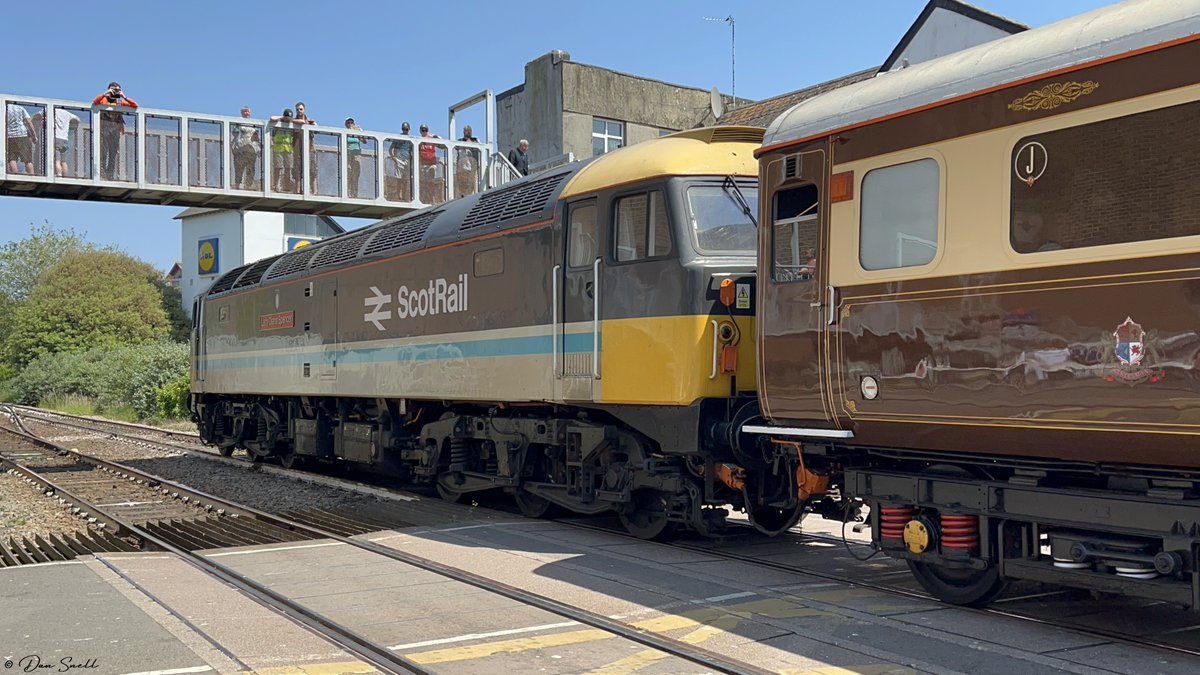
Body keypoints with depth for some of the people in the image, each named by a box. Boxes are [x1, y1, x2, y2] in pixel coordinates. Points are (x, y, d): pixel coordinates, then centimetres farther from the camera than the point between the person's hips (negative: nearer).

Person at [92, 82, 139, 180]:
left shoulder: (120, 102, 17)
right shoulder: (104, 99, 8)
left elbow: (135, 105, 10)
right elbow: (94, 102, -12)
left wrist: (124, 97, 1)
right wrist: (105, 93, -12)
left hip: (116, 129, 4)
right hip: (104, 127, -4)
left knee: (115, 152, 2)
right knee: (103, 151, -10)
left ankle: (111, 175, 4)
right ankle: (102, 173, -11)